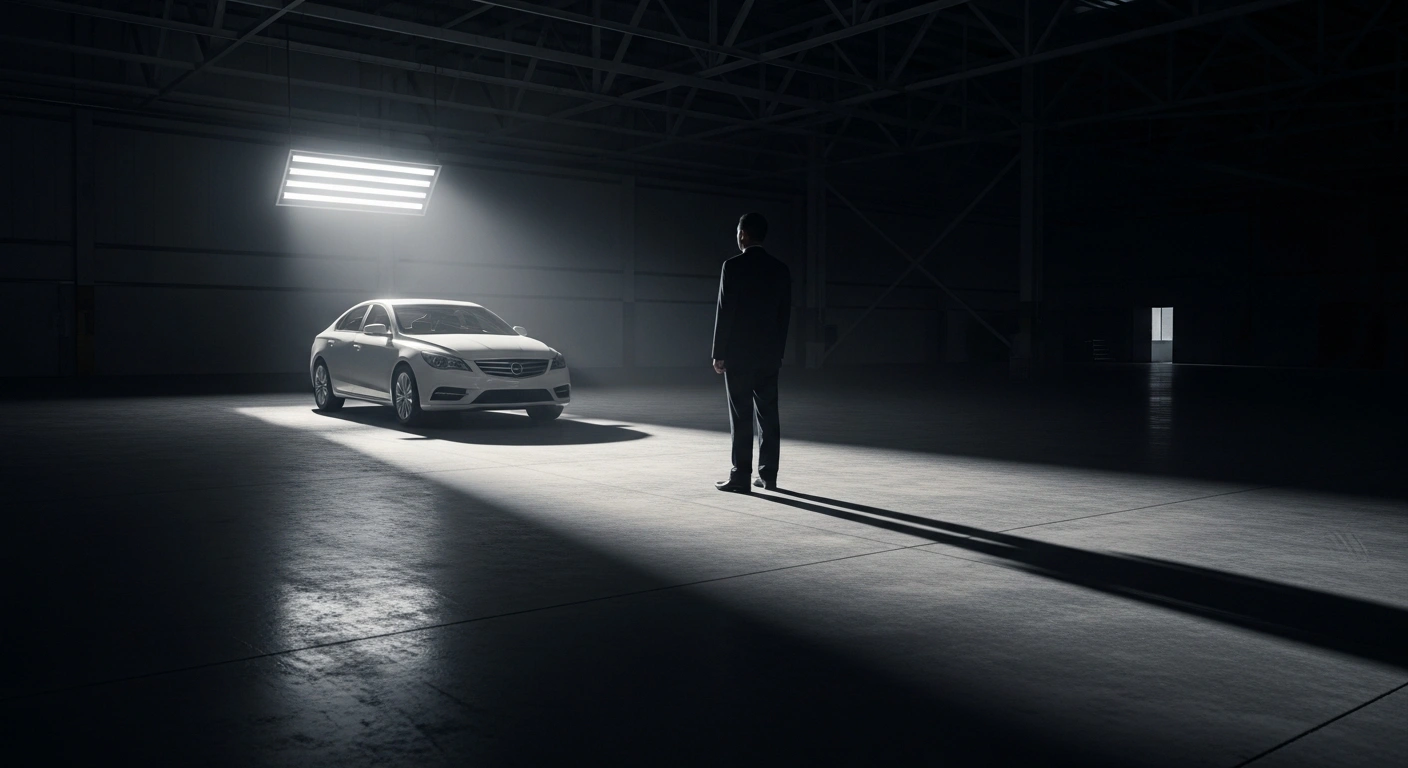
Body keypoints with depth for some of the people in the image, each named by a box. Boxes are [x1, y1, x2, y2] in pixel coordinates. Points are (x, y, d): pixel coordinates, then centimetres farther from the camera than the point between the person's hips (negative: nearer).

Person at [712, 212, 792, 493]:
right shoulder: (781, 269, 6)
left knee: (741, 418, -3)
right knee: (768, 416, 8)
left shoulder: (733, 266, -10)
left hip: (738, 354, -5)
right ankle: (768, 475, 12)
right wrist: (779, 351, 16)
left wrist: (719, 353, -5)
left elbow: (724, 312, -11)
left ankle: (740, 477, -1)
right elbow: (785, 315, 9)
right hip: (769, 355, 5)